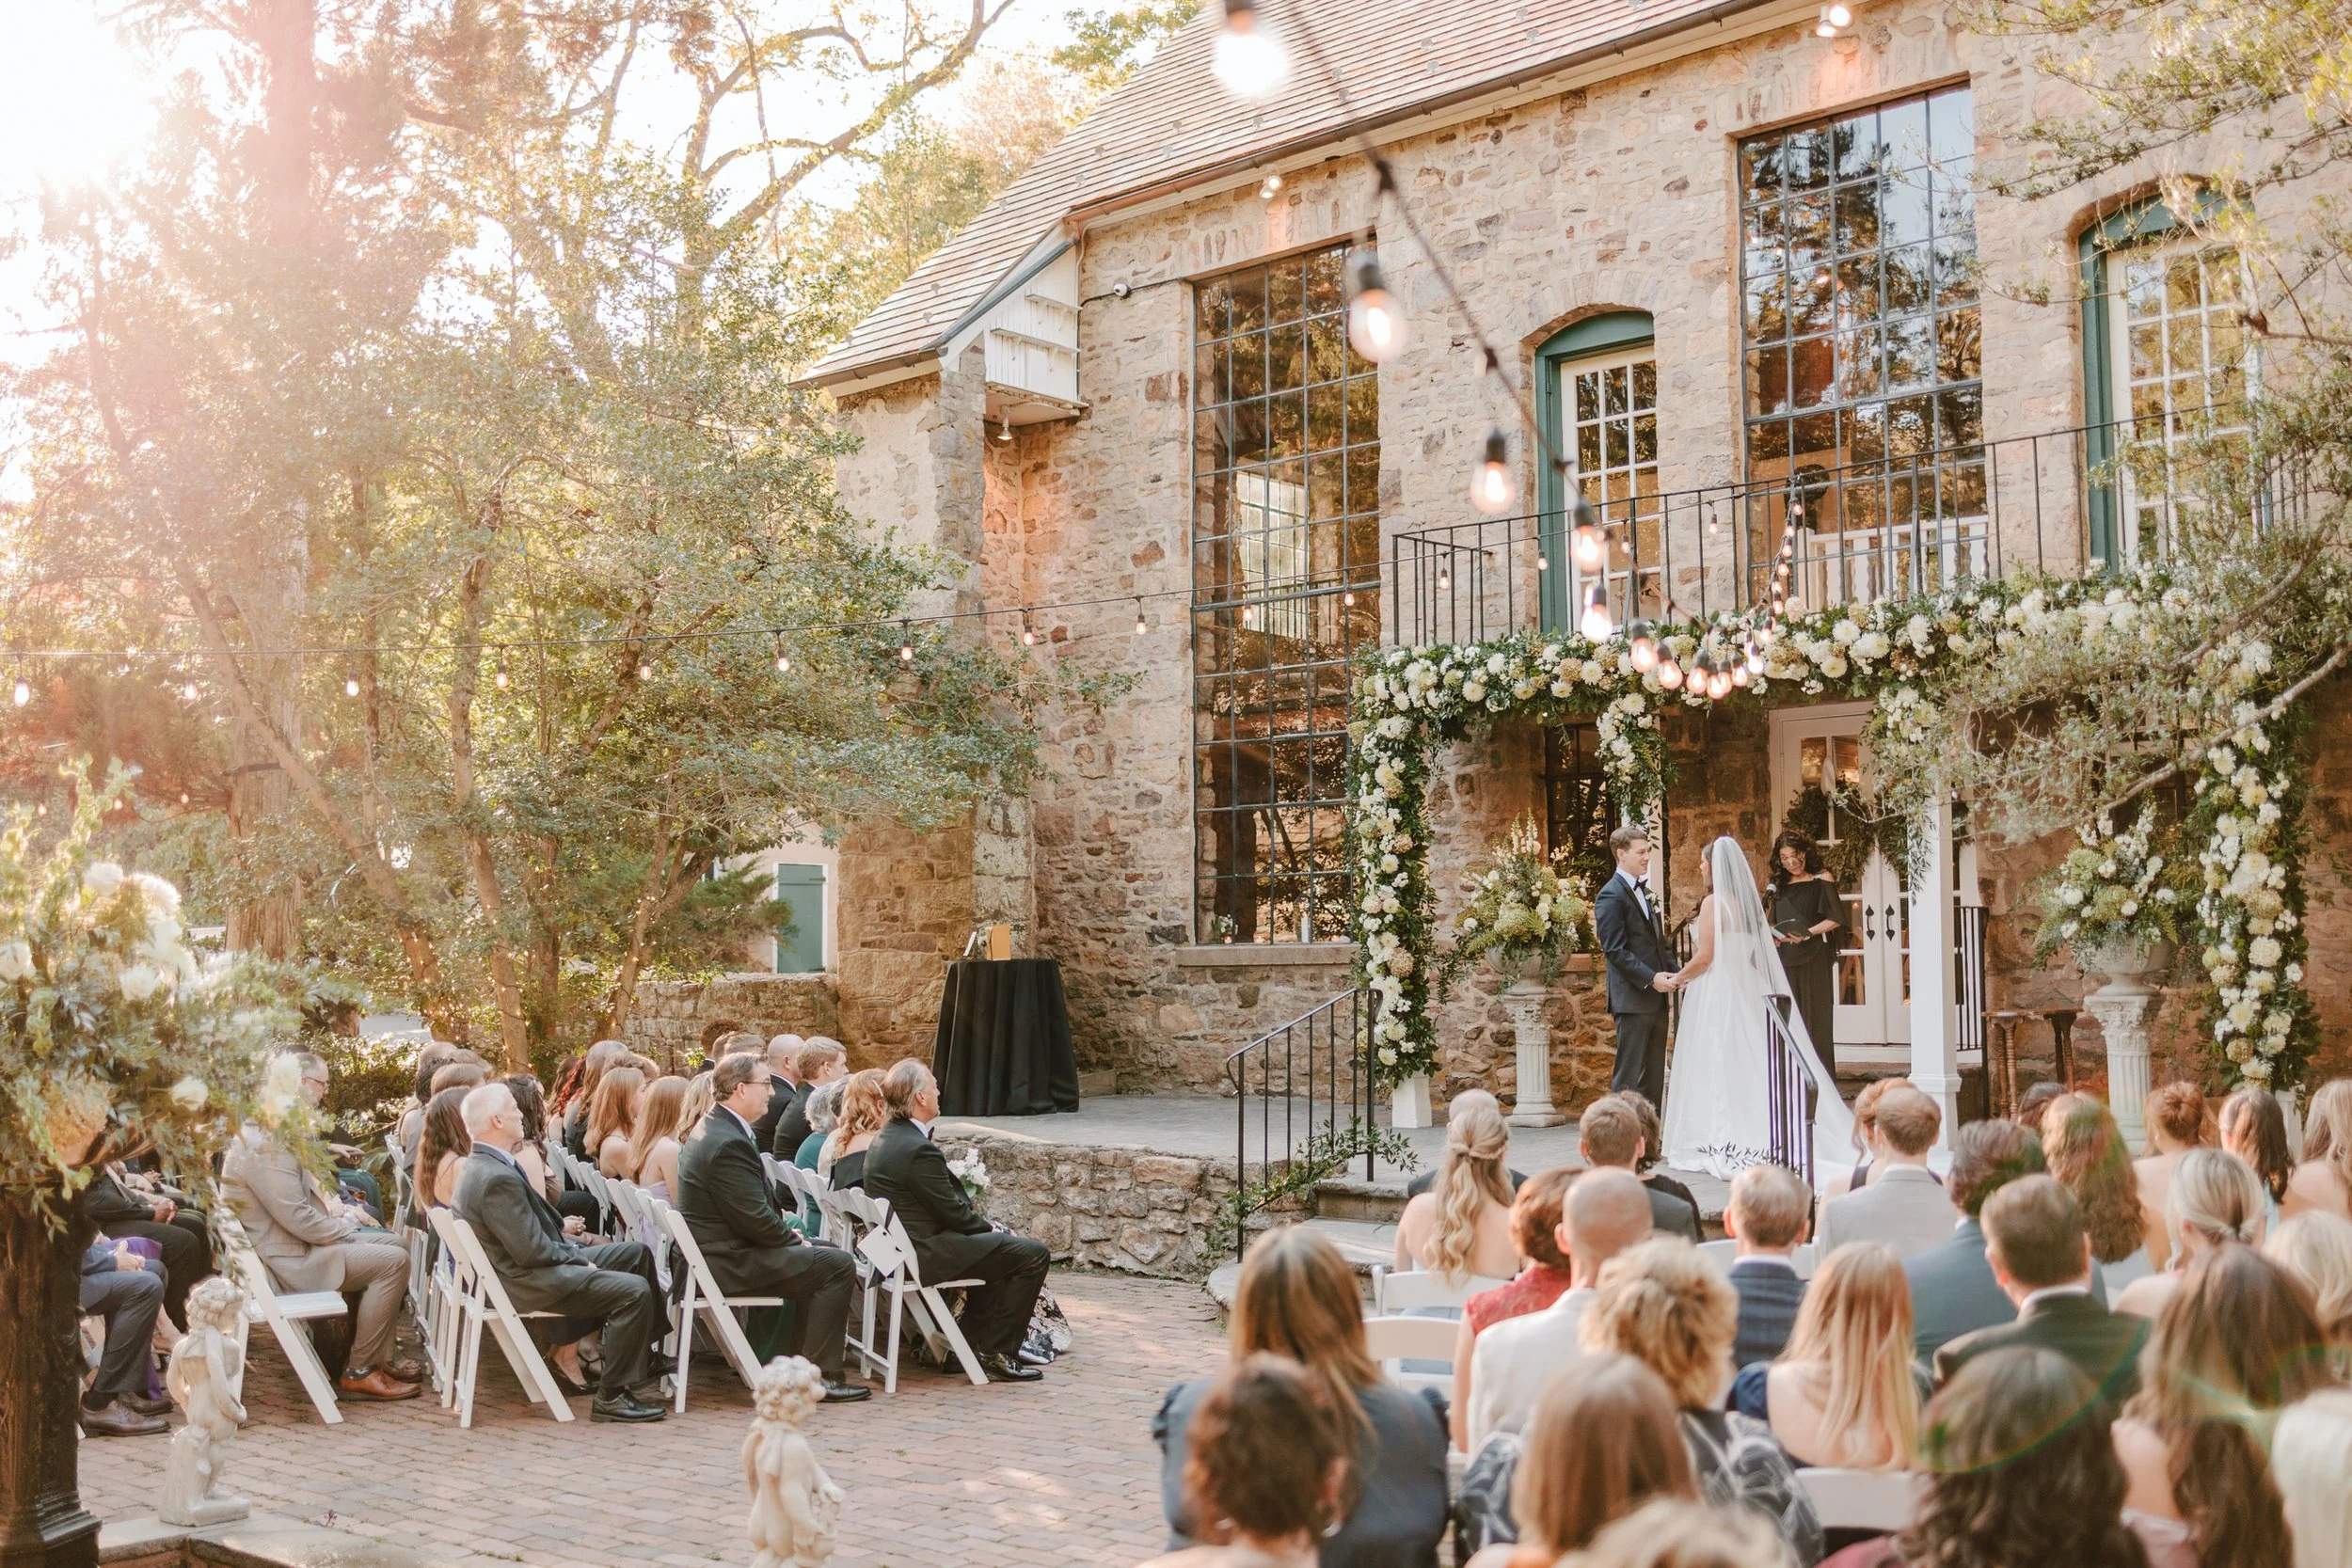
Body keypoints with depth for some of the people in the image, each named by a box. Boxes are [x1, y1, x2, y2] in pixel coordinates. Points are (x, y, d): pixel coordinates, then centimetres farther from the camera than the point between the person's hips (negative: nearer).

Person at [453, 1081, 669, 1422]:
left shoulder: (483, 1166, 9)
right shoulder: (498, 1178, -25)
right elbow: (533, 1251, -26)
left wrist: (576, 1247, 5)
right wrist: (581, 1257, -11)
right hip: (527, 1284, -11)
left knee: (637, 1252, 16)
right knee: (634, 1290, -21)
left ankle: (645, 1358, 25)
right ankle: (611, 1396, -11)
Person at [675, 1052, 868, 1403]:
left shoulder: (713, 1128, 11)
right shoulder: (730, 1143, -23)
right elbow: (756, 1219, -23)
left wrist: (787, 1232, 8)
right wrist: (792, 1238, -6)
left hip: (717, 1251, 11)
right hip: (729, 1263, -11)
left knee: (821, 1252, 21)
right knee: (837, 1265, -11)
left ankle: (802, 1361, 24)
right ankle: (820, 1377, -8)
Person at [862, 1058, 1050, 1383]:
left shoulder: (884, 1139, 9)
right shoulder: (919, 1149, -23)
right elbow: (953, 1213, -18)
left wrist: (989, 1229, 10)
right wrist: (992, 1230, 0)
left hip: (899, 1247, 11)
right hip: (925, 1254, -11)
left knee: (998, 1246, 29)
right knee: (1033, 1254, -6)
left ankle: (976, 1343, 31)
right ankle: (996, 1354, 0)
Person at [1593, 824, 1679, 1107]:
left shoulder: (1644, 891, 18)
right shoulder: (1611, 895, -10)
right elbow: (1615, 950, -16)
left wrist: (1673, 973, 7)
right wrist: (1651, 978, -20)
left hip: (1656, 998, 9)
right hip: (1632, 999, -9)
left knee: (1655, 1076, 11)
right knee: (1630, 1077, -6)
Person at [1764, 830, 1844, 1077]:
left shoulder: (1820, 880, 2)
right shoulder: (1780, 886, 16)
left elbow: (1835, 918, -5)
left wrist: (1808, 933, -16)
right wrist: (1773, 936, 2)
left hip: (1814, 958, -4)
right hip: (1786, 960, 4)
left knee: (1815, 1017, -5)